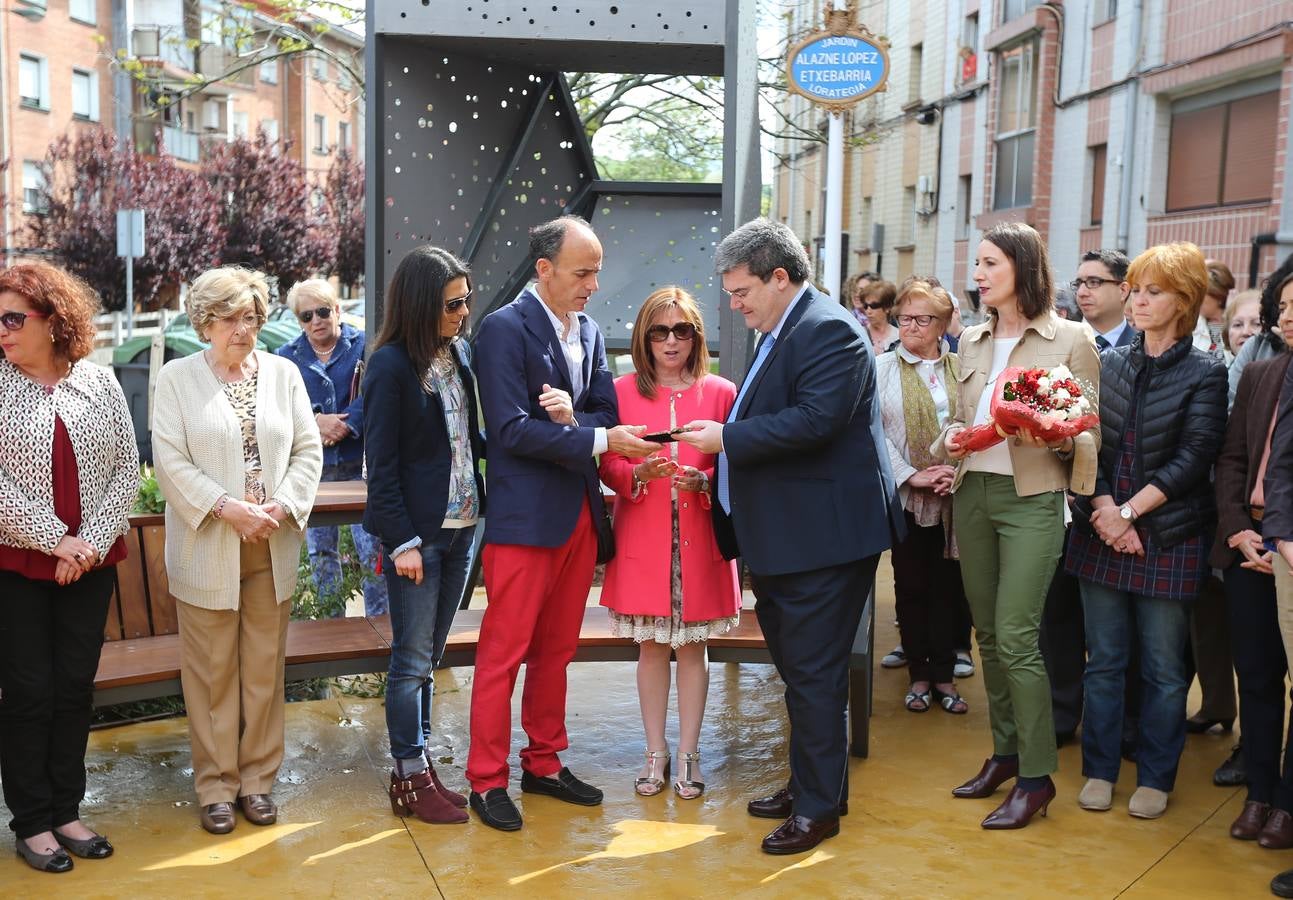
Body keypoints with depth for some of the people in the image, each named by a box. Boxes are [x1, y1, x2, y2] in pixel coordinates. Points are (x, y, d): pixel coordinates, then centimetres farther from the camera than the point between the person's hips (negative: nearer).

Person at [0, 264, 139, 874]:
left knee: (75, 687, 10)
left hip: (91, 563, 3)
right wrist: (56, 540, -14)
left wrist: (93, 541, -9)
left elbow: (127, 468, 1)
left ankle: (66, 811, 24)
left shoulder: (99, 383, 2)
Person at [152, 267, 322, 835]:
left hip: (272, 548, 3)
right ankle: (215, 785, 16)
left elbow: (308, 450, 6)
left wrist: (283, 506, -9)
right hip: (207, 549, -2)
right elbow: (170, 459, -7)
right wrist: (226, 507, -17)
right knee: (212, 672, 4)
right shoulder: (177, 377, 0)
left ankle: (257, 778, 22)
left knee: (265, 669, 9)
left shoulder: (283, 373, 8)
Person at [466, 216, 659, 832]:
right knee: (503, 654, 0)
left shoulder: (589, 331, 12)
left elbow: (607, 415, 7)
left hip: (580, 514, 7)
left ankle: (544, 764, 29)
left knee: (557, 650, 16)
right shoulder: (505, 328, -11)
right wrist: (598, 440, -21)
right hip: (524, 517, -7)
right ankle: (487, 781, 12)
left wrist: (573, 416, -15)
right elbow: (512, 430, -19)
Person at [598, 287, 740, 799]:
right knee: (651, 646, 8)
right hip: (642, 539, 1)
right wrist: (640, 473, -18)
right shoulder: (623, 391, 3)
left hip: (699, 539, 0)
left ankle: (688, 755, 18)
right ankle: (655, 753, 20)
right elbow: (608, 466, 2)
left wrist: (703, 481, -16)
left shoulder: (721, 393, 2)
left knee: (692, 645, 6)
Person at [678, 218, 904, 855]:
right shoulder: (778, 335, 15)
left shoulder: (829, 330, -15)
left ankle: (819, 806, 11)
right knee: (797, 666, 19)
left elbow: (815, 420, -27)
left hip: (823, 537, -10)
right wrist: (723, 471, 9)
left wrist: (727, 437, -20)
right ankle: (812, 782, 33)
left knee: (813, 674, -2)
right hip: (780, 538, 10)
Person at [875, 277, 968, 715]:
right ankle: (919, 674, 18)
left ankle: (944, 675, 16)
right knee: (911, 585, 7)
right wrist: (913, 476, -12)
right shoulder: (882, 369, 1)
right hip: (905, 496, -1)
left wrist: (956, 473, -12)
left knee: (948, 585, 6)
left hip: (956, 496, 1)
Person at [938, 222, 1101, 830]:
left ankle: (1036, 776, 4)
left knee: (1015, 638, -8)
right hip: (972, 494, 6)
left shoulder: (1070, 339, -4)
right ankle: (1005, 752, 26)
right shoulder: (972, 341, 12)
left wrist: (1051, 436, -22)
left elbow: (1089, 430, -3)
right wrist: (951, 439, -2)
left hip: (1032, 499, -6)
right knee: (988, 633, 11)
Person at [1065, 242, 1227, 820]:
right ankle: (1099, 770, 21)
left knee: (1163, 668, 5)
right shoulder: (1111, 365, 8)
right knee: (1104, 660, 9)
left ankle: (1155, 778, 20)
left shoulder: (1204, 373, -2)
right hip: (1101, 530, 3)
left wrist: (1129, 511, -14)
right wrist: (1103, 507, -11)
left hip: (1167, 535, -3)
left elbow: (1193, 458, -9)